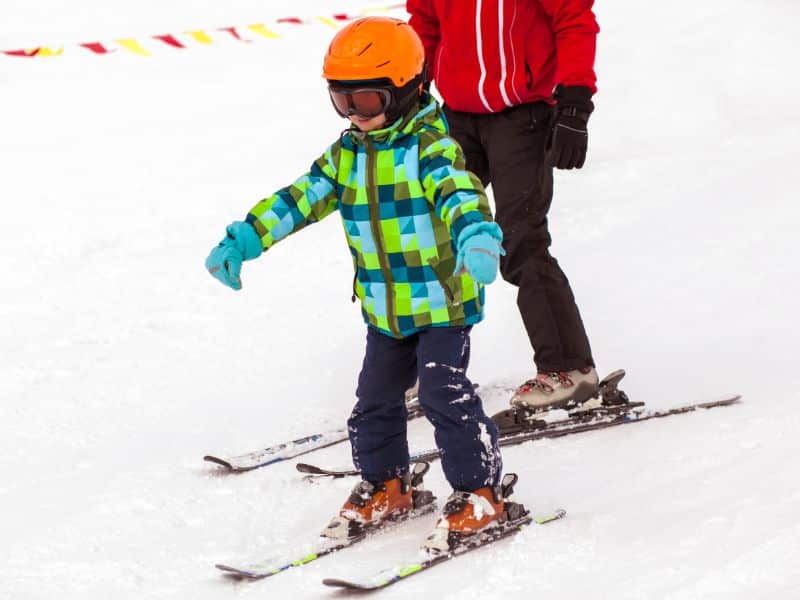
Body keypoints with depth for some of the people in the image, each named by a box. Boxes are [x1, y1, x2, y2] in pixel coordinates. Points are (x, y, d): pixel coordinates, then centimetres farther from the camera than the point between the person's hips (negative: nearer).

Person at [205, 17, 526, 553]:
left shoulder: (431, 146, -17)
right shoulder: (346, 155, 5)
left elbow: (458, 191, -35)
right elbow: (301, 198, 8)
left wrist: (476, 233, -57)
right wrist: (242, 240, 3)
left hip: (443, 302, -7)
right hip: (384, 310, 7)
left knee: (445, 394, -10)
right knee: (376, 398, 14)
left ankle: (482, 493, 2)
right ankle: (387, 487, 31)